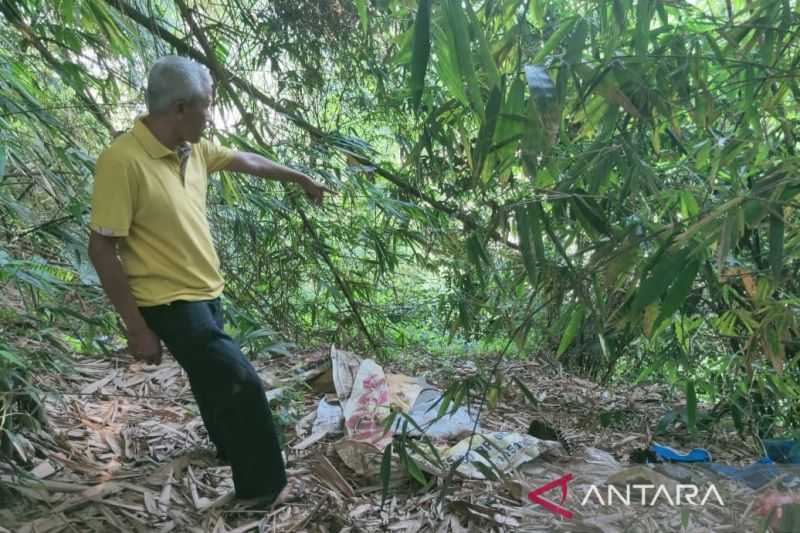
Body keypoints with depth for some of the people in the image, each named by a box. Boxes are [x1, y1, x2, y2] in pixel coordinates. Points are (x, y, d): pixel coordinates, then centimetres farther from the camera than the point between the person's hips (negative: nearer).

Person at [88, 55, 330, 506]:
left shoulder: (194, 149, -1)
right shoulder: (122, 161, -24)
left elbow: (248, 161, 18)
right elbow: (102, 249, -22)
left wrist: (302, 179, 29)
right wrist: (137, 328, -20)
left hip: (206, 292, 8)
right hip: (170, 302, -8)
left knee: (216, 379, 26)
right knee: (240, 383, -10)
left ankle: (231, 448, 51)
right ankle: (263, 485, 10)